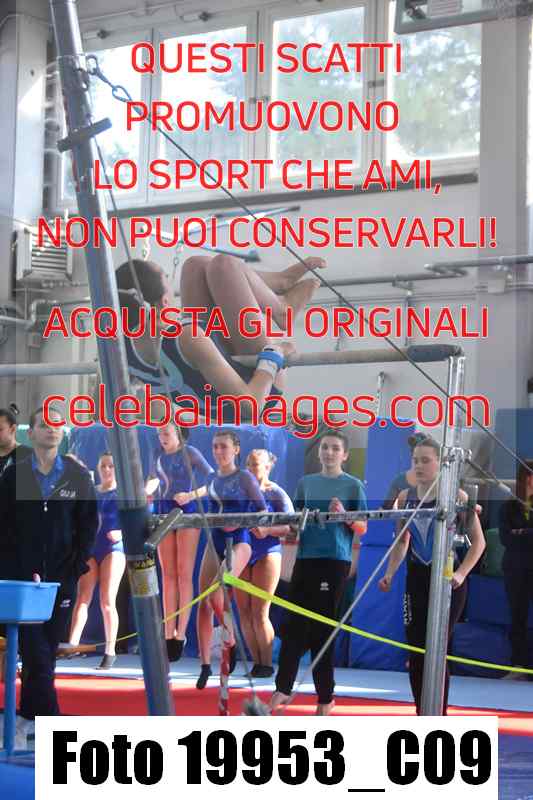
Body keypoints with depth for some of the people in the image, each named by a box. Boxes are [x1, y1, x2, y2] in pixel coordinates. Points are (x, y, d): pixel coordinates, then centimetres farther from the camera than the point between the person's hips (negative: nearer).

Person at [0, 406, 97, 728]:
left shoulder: (78, 476, 5)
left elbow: (89, 526, 5)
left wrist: (75, 569, -4)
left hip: (62, 577, 1)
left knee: (49, 646, 4)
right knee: (35, 648, -8)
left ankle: (31, 708, 16)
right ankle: (50, 717, -9)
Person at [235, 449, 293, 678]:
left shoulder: (276, 493, -2)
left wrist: (267, 530, -24)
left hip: (267, 554, -5)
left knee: (259, 613, -6)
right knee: (244, 612, 4)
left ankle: (267, 664, 5)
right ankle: (256, 663, 14)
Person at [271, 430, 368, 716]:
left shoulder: (353, 485, 1)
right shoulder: (305, 483, 12)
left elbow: (362, 528, 0)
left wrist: (344, 515, -18)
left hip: (335, 561, -4)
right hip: (306, 558, 4)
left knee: (322, 628, -1)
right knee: (294, 625, -1)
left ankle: (325, 698, 8)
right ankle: (283, 688, 4)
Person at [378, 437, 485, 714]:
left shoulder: (456, 496, -8)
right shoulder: (405, 497, 4)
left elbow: (478, 541, -5)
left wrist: (461, 574, -17)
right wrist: (389, 574, 3)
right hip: (417, 578, 4)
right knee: (416, 651, 4)